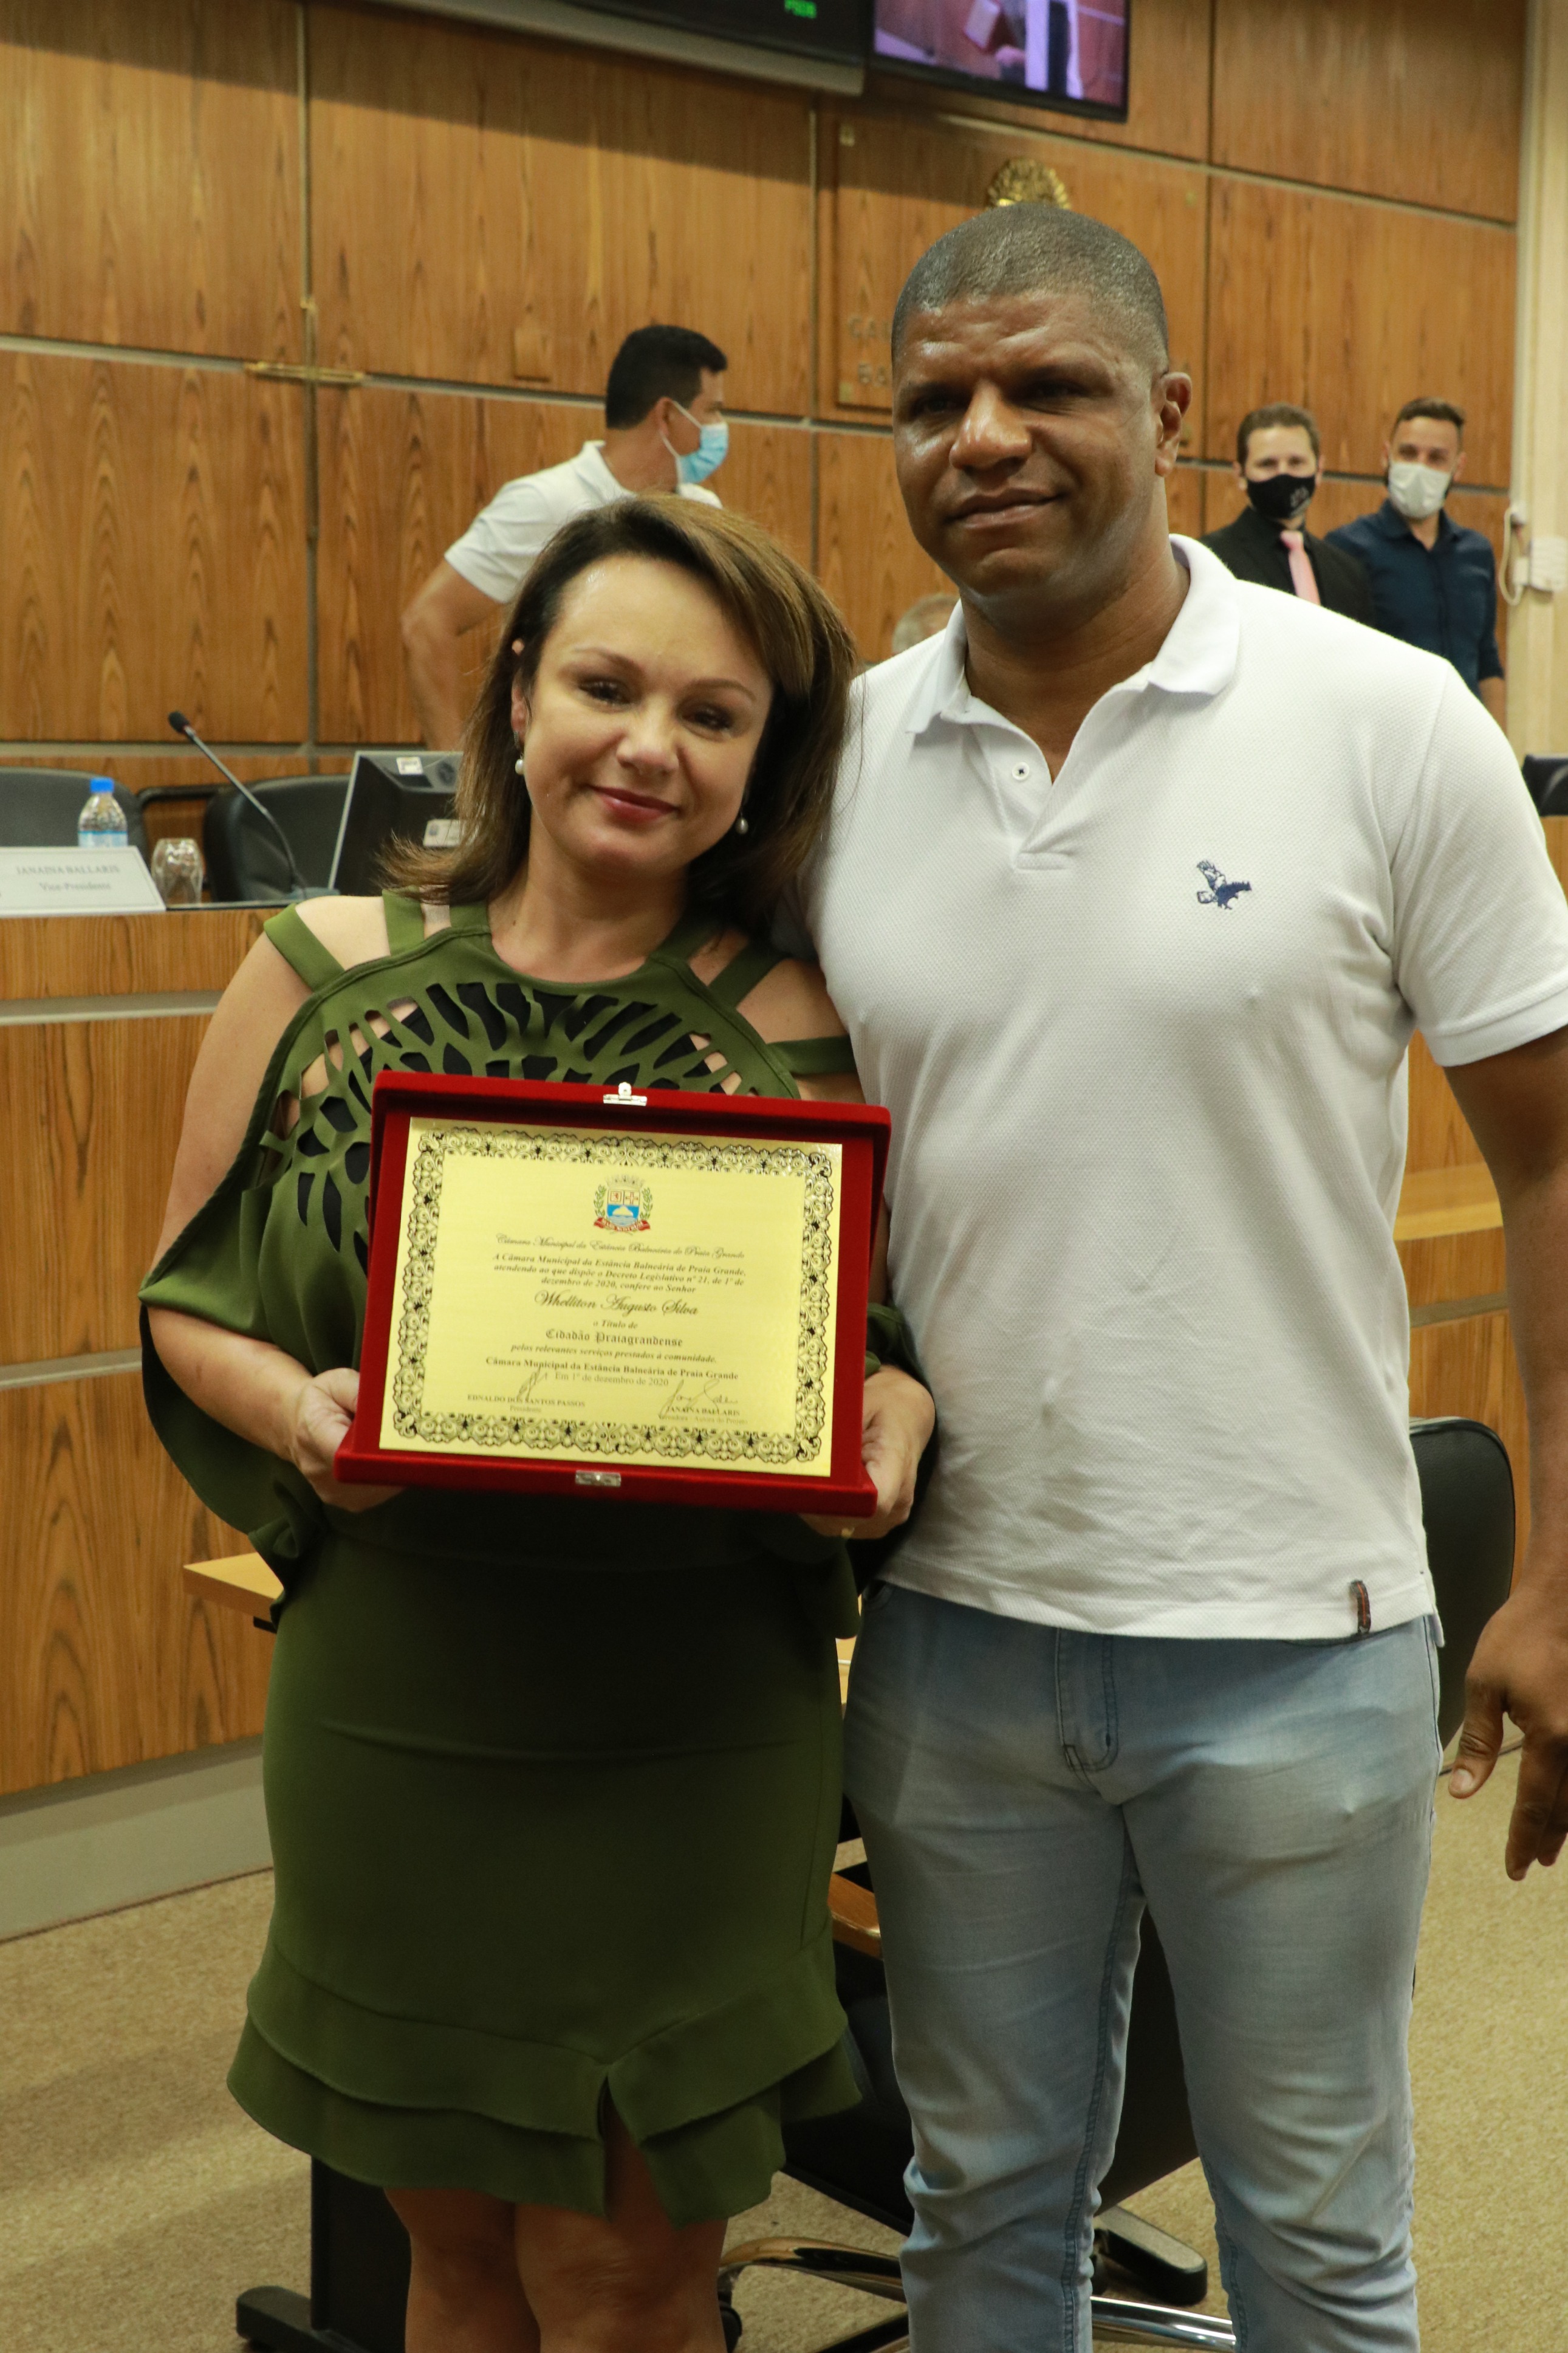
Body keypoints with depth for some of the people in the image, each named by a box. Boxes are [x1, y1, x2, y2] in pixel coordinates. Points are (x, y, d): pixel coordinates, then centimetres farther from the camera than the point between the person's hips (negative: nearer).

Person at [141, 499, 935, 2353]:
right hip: (390, 1700, 1)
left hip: (695, 1729, -1)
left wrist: (891, 1418, -16)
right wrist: (293, 1408, -15)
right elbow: (185, 1300, 6)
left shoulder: (807, 1036, -3)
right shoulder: (326, 971, 0)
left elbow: (901, 1337, 7)